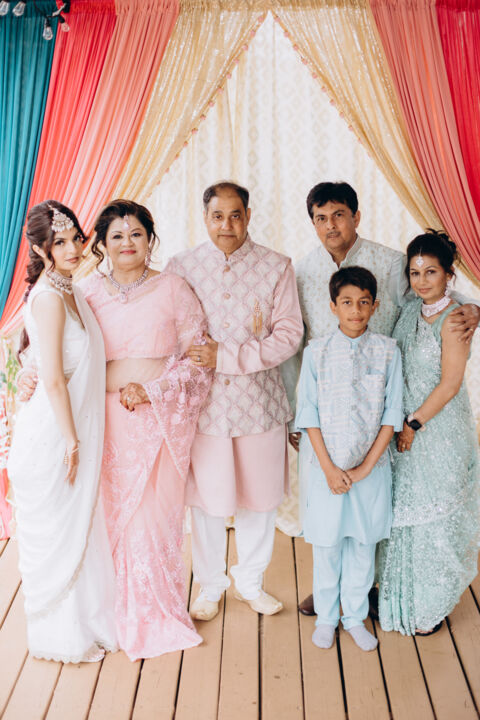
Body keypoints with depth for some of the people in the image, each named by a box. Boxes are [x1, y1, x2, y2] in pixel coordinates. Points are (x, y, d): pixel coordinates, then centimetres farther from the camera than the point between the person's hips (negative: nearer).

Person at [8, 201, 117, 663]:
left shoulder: (67, 291, 9)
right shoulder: (49, 296, -19)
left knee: (78, 529, 19)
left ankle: (83, 621, 36)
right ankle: (60, 637, 23)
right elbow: (52, 380, -22)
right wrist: (71, 441, -18)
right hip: (53, 435, -9)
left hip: (72, 430, 9)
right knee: (56, 534, 6)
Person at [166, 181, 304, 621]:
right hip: (203, 403, 0)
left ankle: (251, 581, 35)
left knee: (260, 496, 12)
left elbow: (290, 334, -8)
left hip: (259, 402, 0)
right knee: (207, 499, 9)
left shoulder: (276, 267, -2)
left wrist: (227, 356, -16)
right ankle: (210, 586, 31)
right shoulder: (181, 267, 1)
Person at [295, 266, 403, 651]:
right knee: (327, 546, 10)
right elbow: (308, 414, -4)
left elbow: (392, 414, -3)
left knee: (364, 544, 12)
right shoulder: (317, 351, -5)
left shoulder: (387, 351, -4)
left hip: (372, 468, 1)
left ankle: (355, 616, 30)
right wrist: (329, 468, -10)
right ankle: (326, 616, 30)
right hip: (328, 467, 0)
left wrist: (366, 466, -9)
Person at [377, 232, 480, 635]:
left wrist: (414, 424, -14)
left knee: (434, 515, 5)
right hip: (406, 425, 7)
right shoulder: (412, 311, 5)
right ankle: (402, 597, 31)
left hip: (439, 429, -7)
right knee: (403, 511, 14)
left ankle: (432, 607, 22)